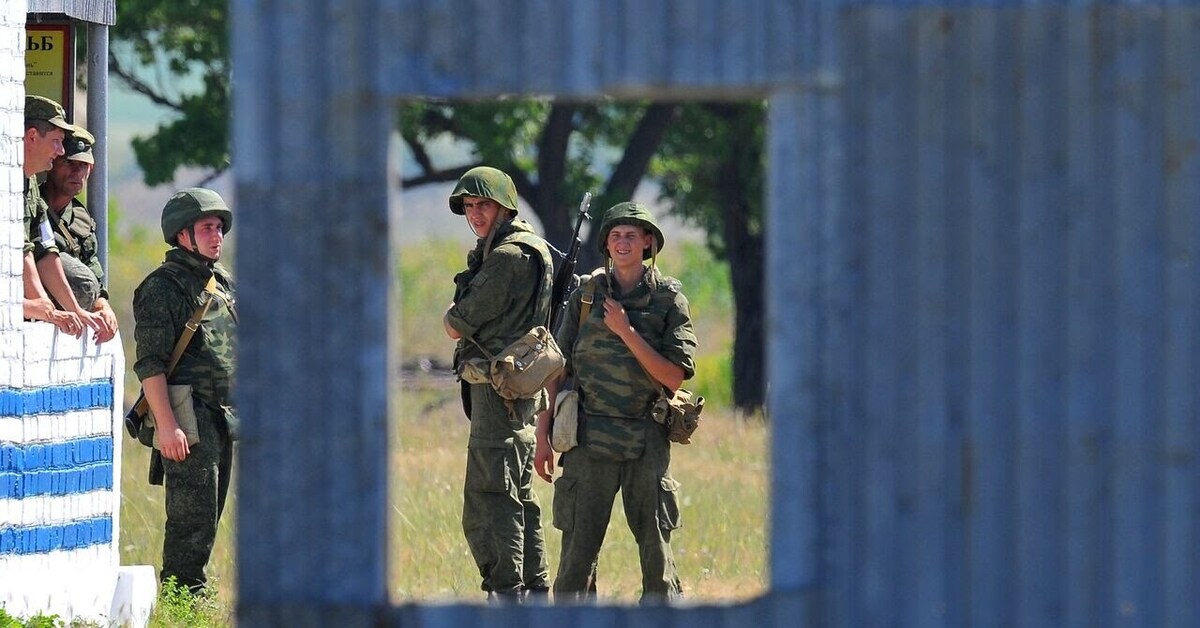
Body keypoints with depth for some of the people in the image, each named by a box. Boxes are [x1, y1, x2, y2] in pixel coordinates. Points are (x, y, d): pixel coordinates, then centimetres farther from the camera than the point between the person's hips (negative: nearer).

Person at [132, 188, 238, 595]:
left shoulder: (223, 284, 17)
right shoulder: (161, 288, -9)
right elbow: (150, 364, -15)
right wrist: (167, 426, -22)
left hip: (222, 421, 8)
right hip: (187, 420, -8)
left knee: (208, 519, 10)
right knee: (193, 520, -10)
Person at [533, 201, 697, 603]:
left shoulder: (668, 298, 2)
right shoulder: (586, 294, 6)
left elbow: (674, 377, -5)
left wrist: (626, 331, -12)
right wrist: (543, 435, 5)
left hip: (647, 442, -1)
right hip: (590, 440, 1)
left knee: (656, 553, 3)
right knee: (577, 552, -3)